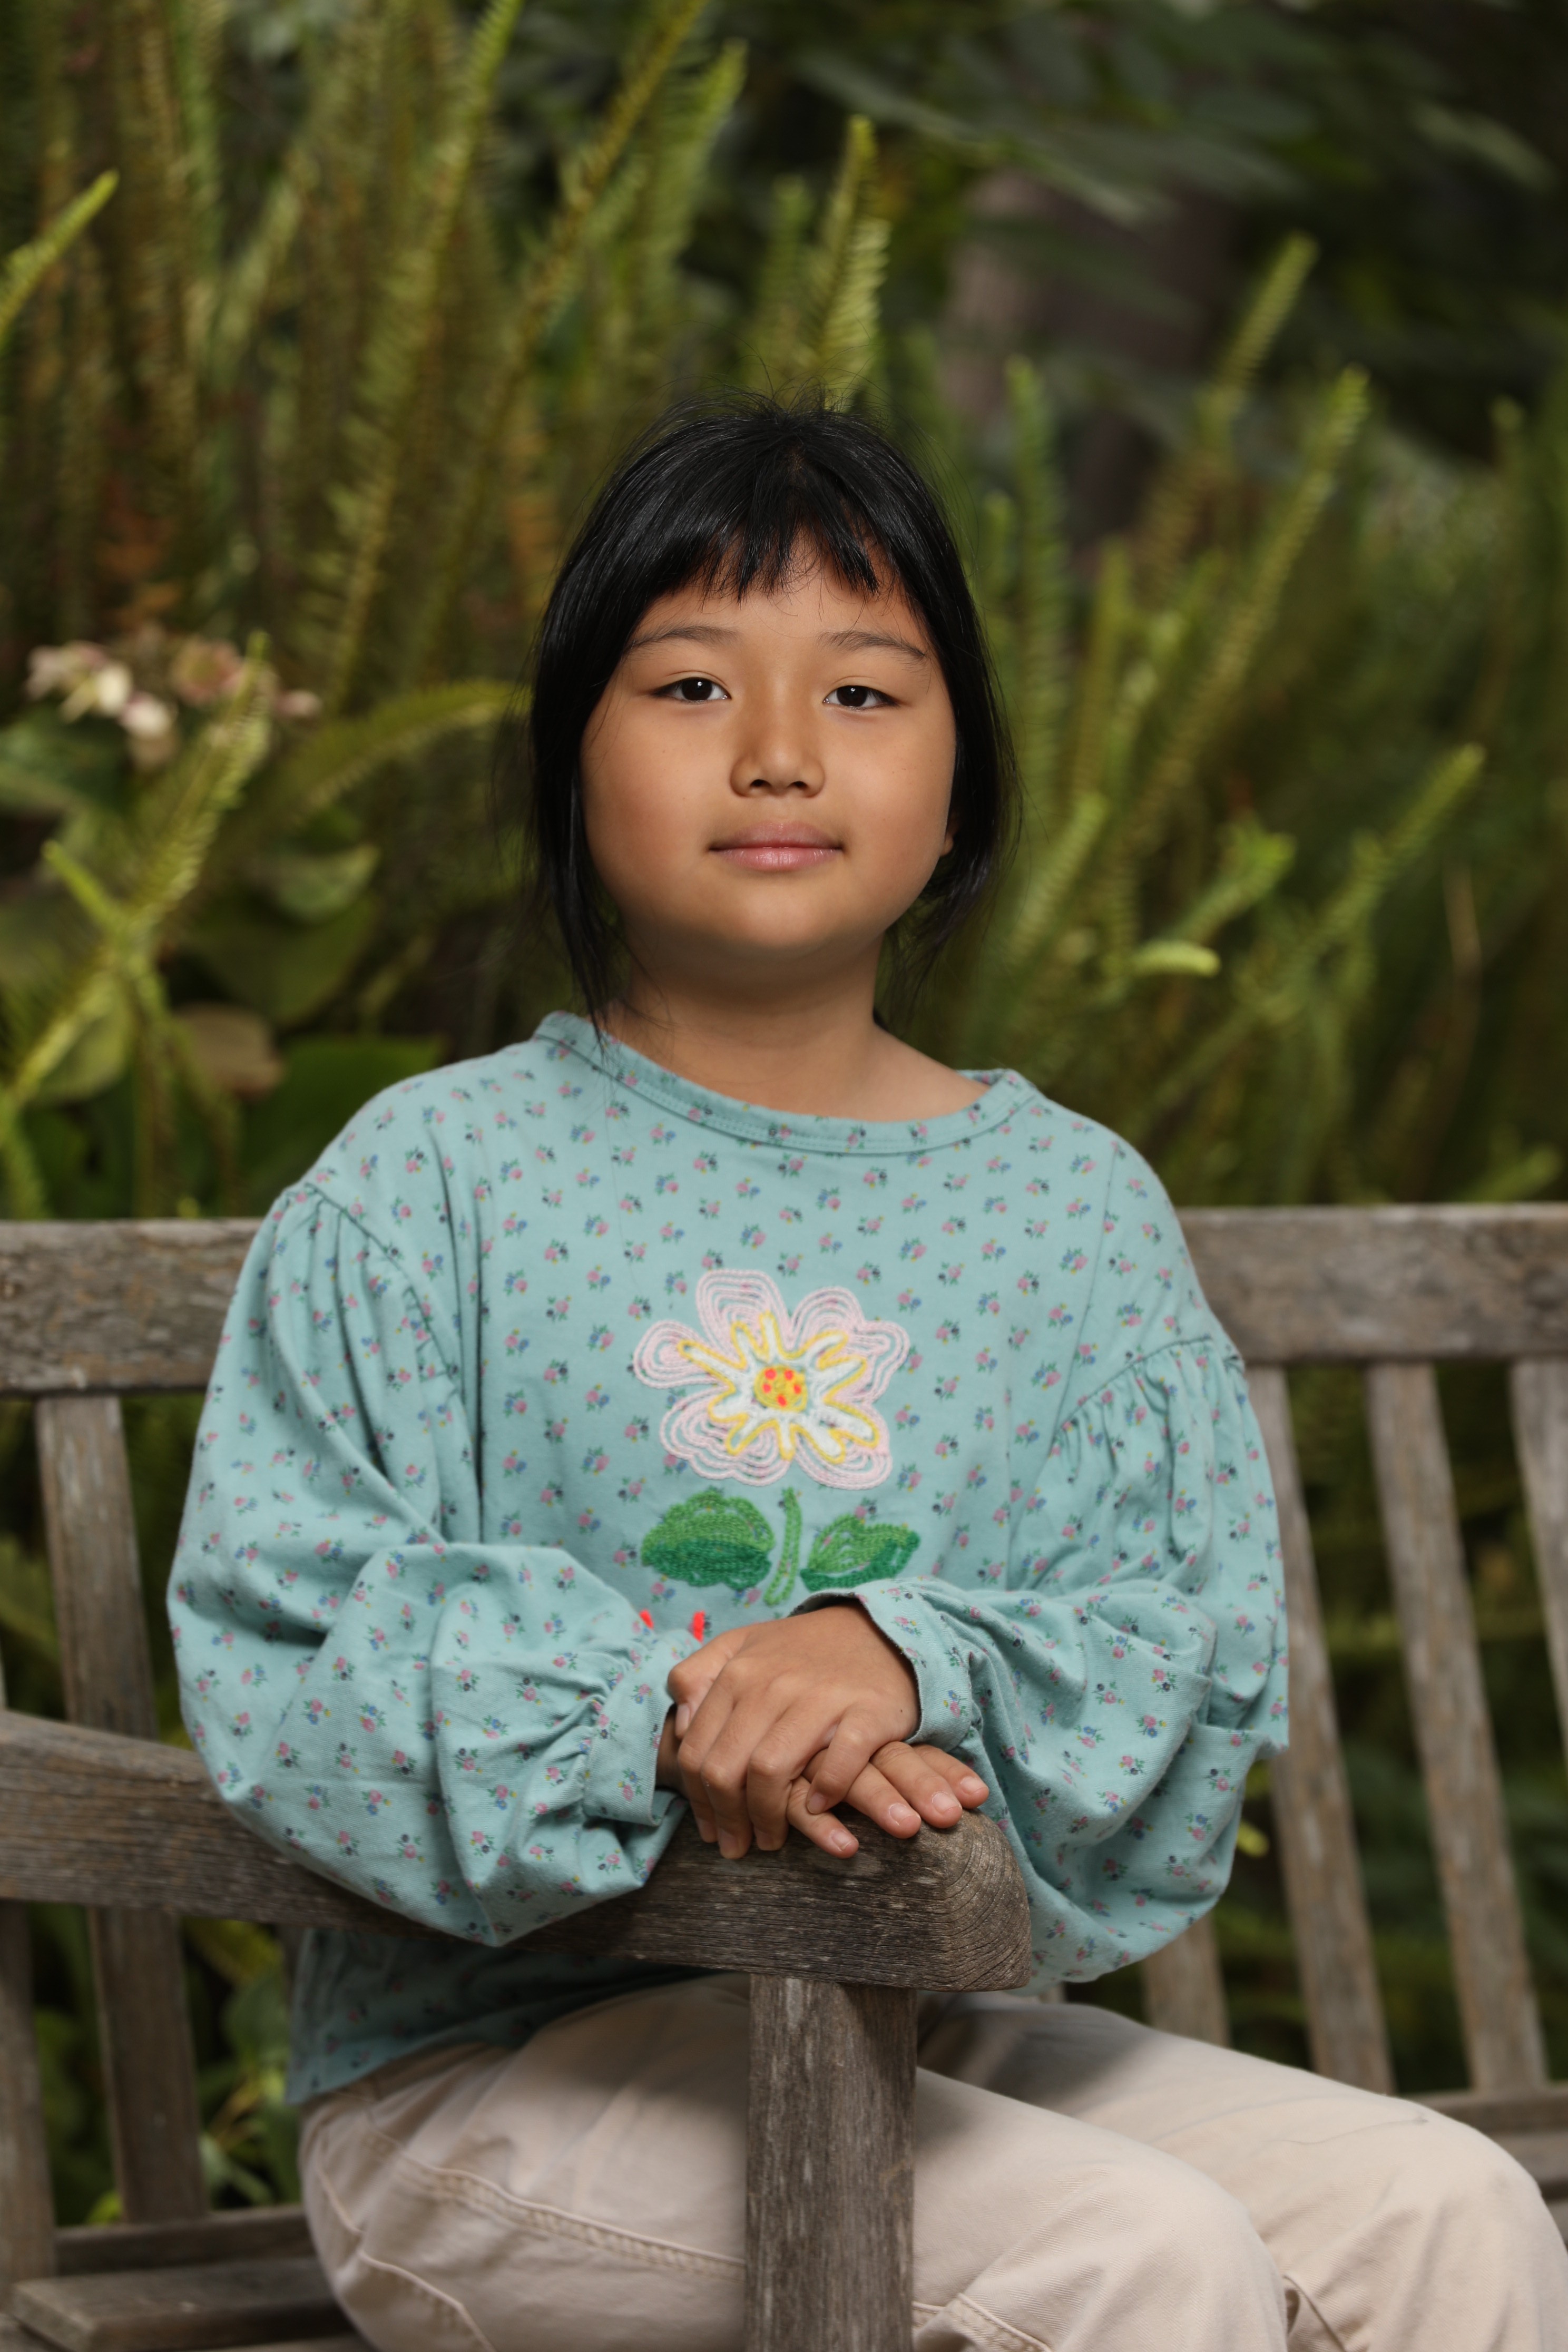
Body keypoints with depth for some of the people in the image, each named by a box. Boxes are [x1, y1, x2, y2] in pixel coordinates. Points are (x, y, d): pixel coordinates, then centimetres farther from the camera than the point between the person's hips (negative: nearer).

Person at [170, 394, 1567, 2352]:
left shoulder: (1078, 1206, 7)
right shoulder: (435, 1181, -3)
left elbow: (1192, 1662, 0)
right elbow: (277, 1640, -9)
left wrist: (910, 1660, -22)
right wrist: (651, 1718, -25)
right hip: (493, 2063, -4)